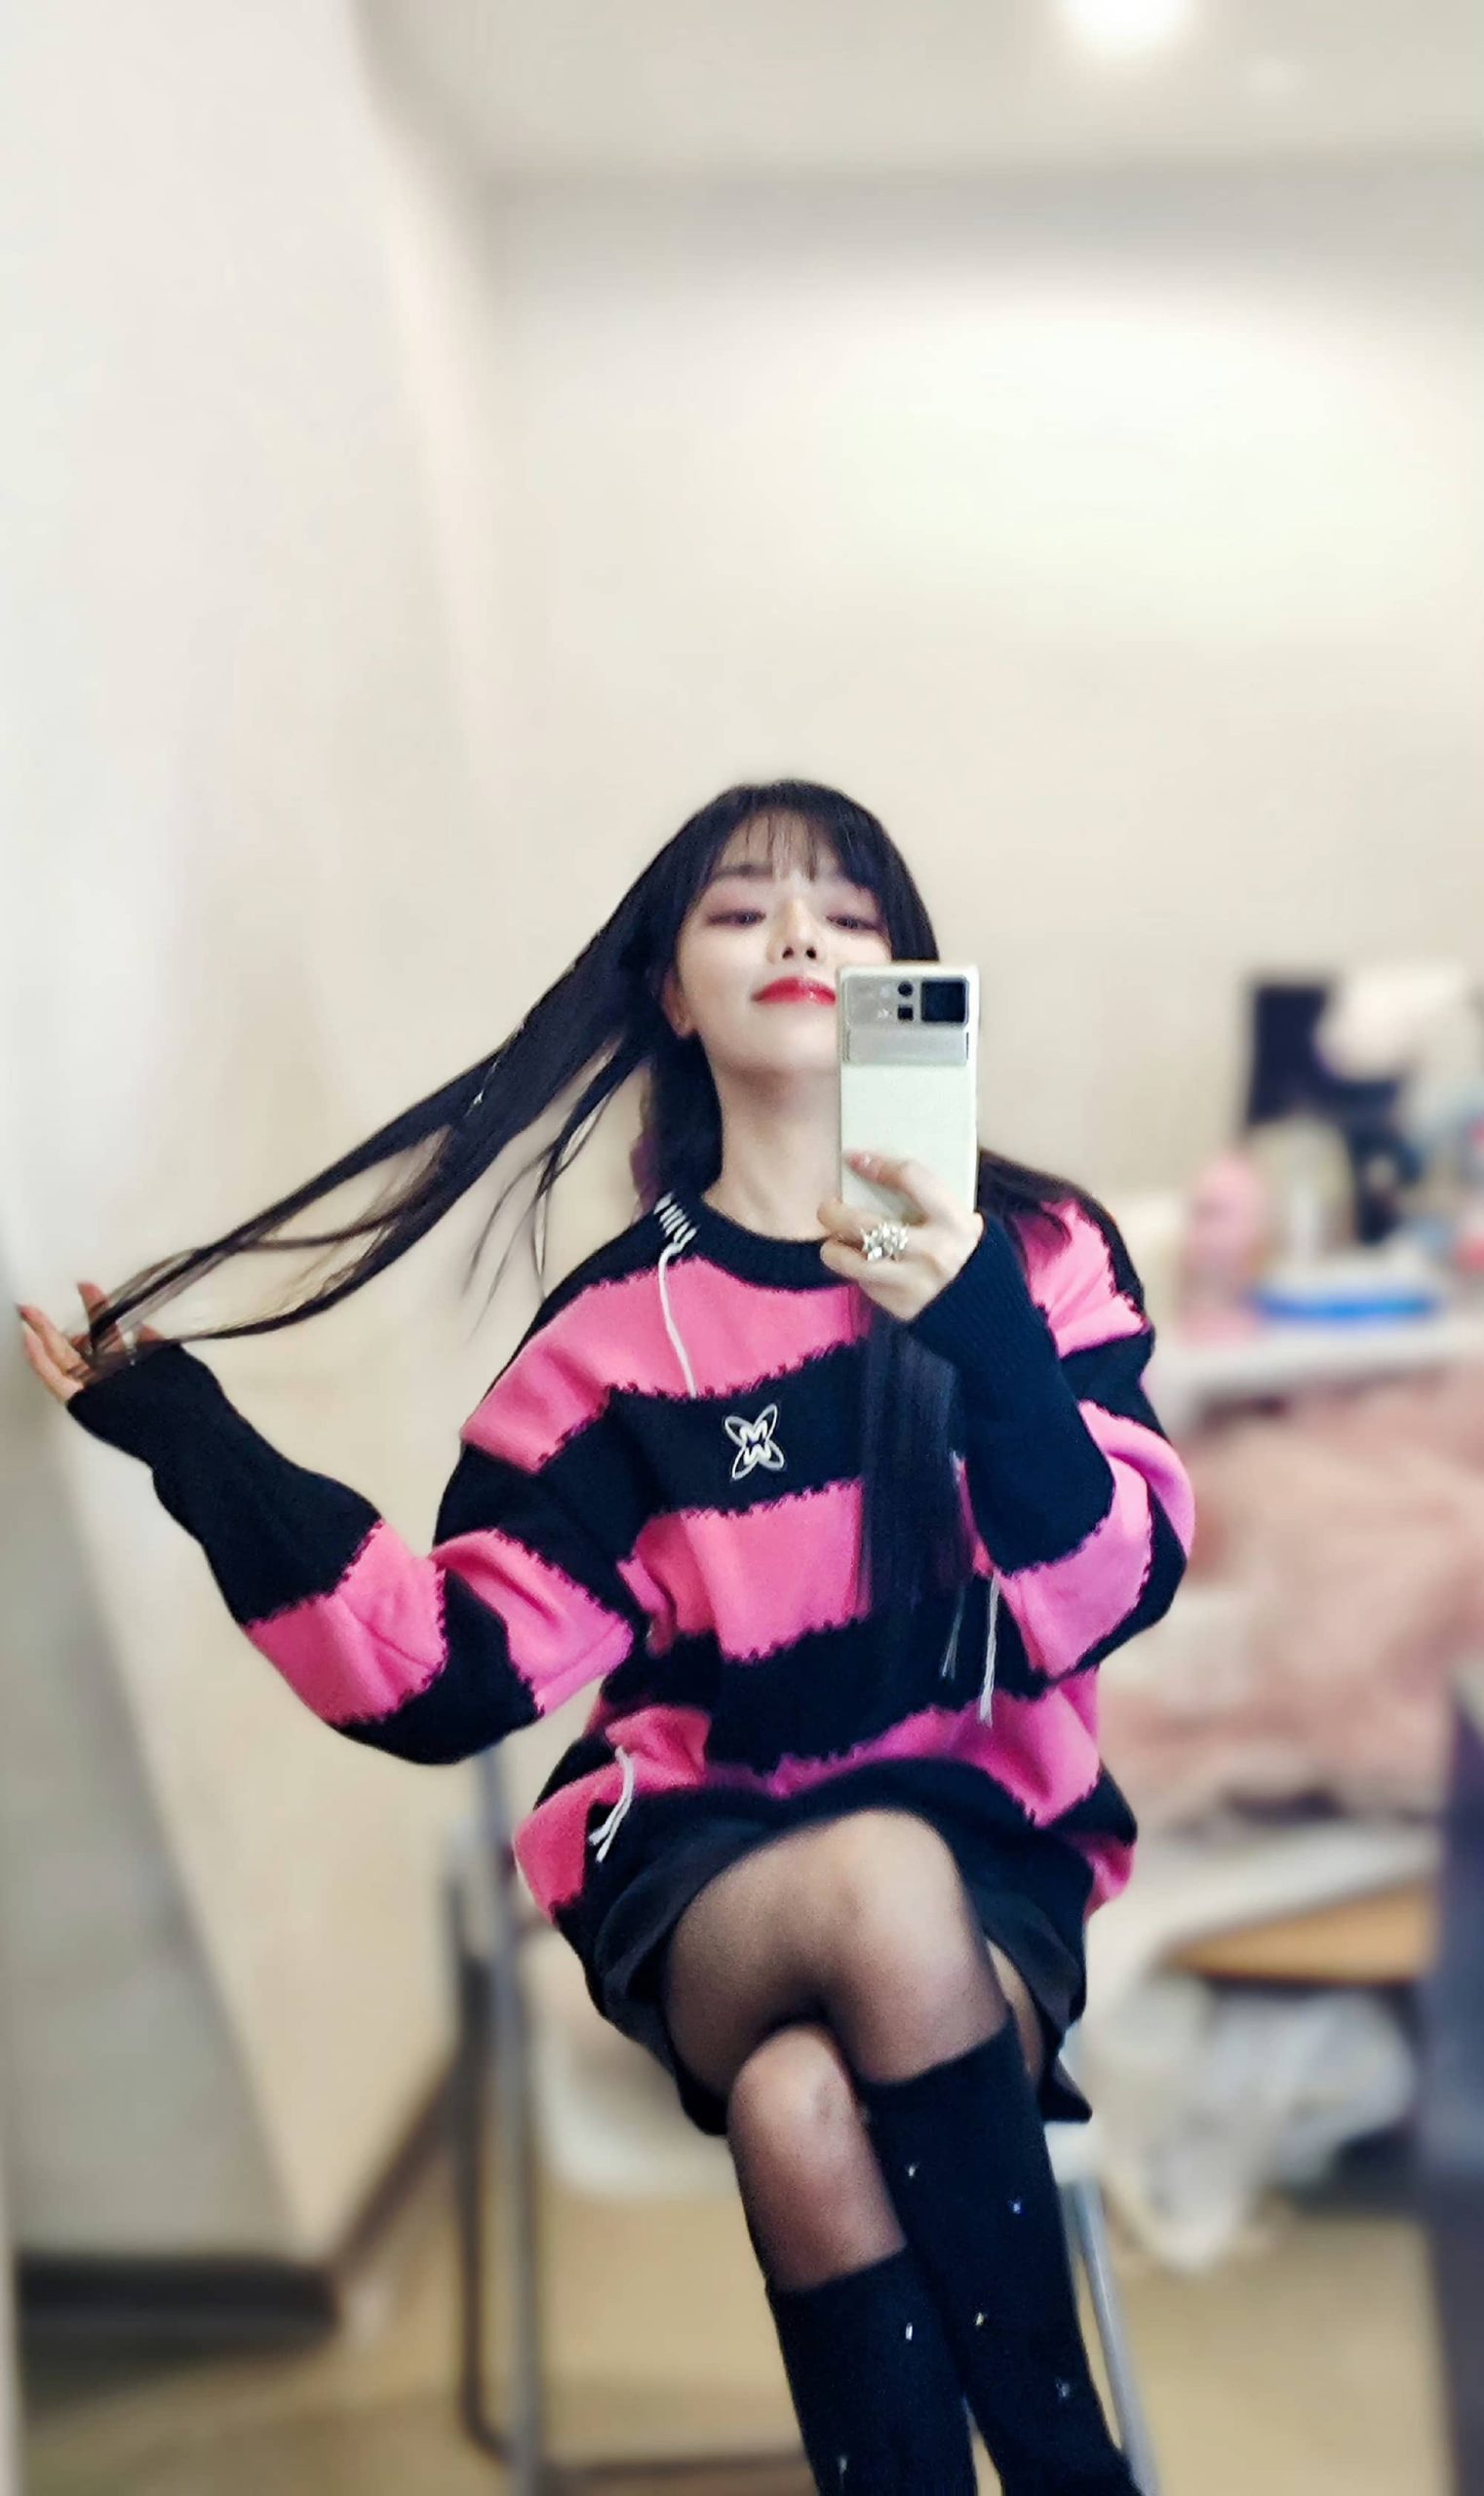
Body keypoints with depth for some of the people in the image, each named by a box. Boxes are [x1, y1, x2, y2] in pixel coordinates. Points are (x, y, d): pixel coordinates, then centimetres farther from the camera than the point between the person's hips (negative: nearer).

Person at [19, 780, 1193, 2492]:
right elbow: (454, 1673, -4)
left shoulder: (1038, 1251, 1)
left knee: (804, 2110, -32)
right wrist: (194, 1445, -11)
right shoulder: (621, 1324, 1)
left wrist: (983, 1331, -27)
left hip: (994, 1850, 0)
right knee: (882, 1878, -33)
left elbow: (1107, 1597, -12)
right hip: (698, 1868, 0)